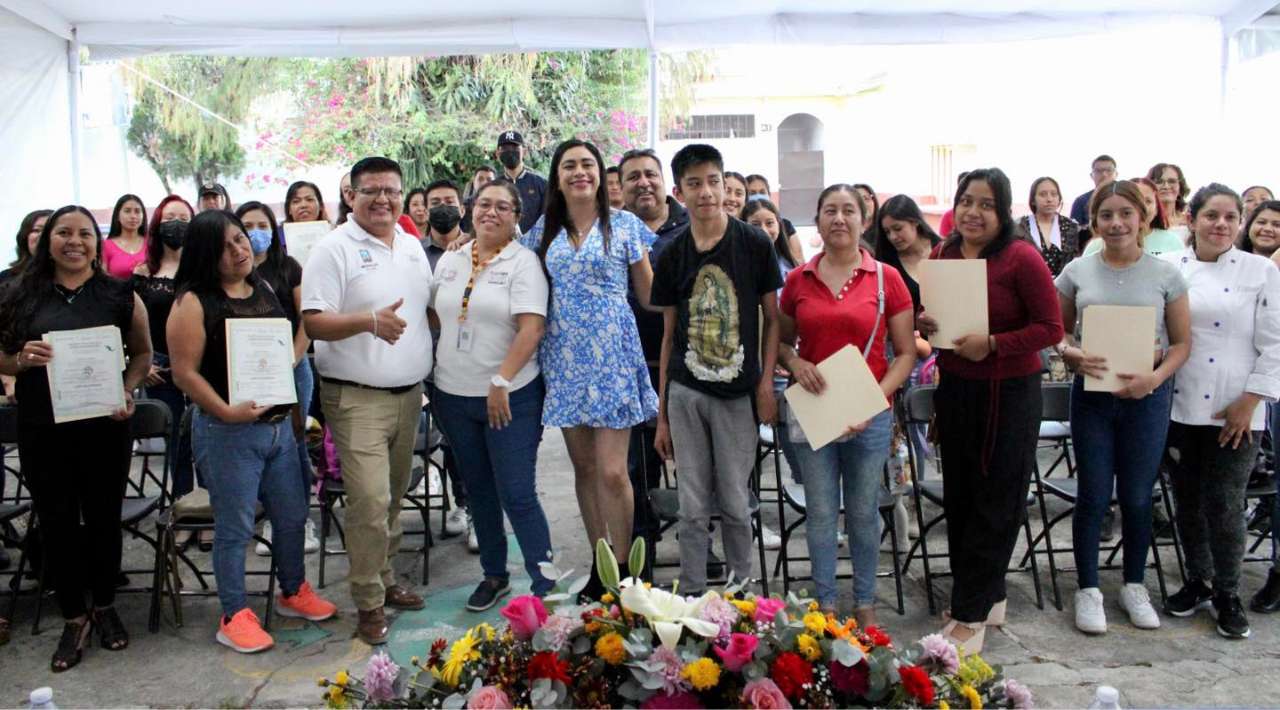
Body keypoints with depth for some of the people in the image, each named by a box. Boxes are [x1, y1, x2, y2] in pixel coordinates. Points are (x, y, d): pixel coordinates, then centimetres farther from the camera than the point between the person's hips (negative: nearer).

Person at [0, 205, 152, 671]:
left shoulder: (119, 295, 0)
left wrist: (127, 392, -11)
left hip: (104, 427, -1)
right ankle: (74, 619, 21)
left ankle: (104, 607, 30)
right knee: (57, 522, 8)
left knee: (104, 517, 11)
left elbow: (142, 353, 6)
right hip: (42, 430, 1)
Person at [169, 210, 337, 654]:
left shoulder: (264, 289, 9)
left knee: (292, 516, 16)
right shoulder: (194, 302, -10)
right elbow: (185, 373, -14)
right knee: (234, 527, 4)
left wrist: (292, 408, 14)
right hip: (229, 433, -6)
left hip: (279, 425, 7)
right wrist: (227, 412, -22)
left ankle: (293, 592, 36)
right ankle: (234, 616, 18)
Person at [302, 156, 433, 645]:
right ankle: (368, 604, 4)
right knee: (370, 501, -10)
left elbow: (427, 307, 23)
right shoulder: (334, 249, -8)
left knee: (394, 497, 15)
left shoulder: (412, 246, 13)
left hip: (409, 393, 7)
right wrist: (369, 321, -29)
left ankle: (385, 580, 30)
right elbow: (314, 323, -15)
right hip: (357, 398, -6)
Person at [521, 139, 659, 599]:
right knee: (584, 468, 10)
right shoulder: (543, 231, 9)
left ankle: (622, 568, 9)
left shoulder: (624, 225, 1)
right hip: (565, 357, 4)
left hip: (611, 354, -3)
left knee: (612, 472, -7)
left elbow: (650, 295, 5)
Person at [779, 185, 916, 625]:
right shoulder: (798, 280, 4)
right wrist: (795, 363, -8)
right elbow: (781, 341, 14)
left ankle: (865, 602, 26)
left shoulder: (886, 279, -1)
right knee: (821, 513, 7)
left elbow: (906, 353, 0)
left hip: (869, 416, -1)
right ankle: (825, 602, 21)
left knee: (864, 512, 10)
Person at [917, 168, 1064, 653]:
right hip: (954, 389, 6)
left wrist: (992, 344, -23)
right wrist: (924, 323, -5)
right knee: (960, 497, 13)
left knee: (994, 503, 3)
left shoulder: (1021, 258, -13)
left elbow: (1051, 328, -14)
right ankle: (990, 596, 30)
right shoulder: (941, 255, 4)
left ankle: (971, 614, 11)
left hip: (1008, 394, -6)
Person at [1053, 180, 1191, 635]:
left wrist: (1155, 377, -15)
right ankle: (1088, 590, 19)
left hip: (1147, 396, 0)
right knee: (1093, 495, 5)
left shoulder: (1165, 275, 0)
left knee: (1137, 496, 10)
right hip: (1091, 393, 0)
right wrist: (1072, 354, -15)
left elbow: (1182, 342, 2)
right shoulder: (1077, 272, 1)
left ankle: (1134, 586, 29)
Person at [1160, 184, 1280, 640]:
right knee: (1188, 499, 12)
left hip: (1234, 412, -2)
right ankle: (1196, 582, 29)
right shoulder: (1168, 268, 3)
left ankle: (1227, 593, 18)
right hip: (1179, 406, 2)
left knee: (1225, 504, 1)